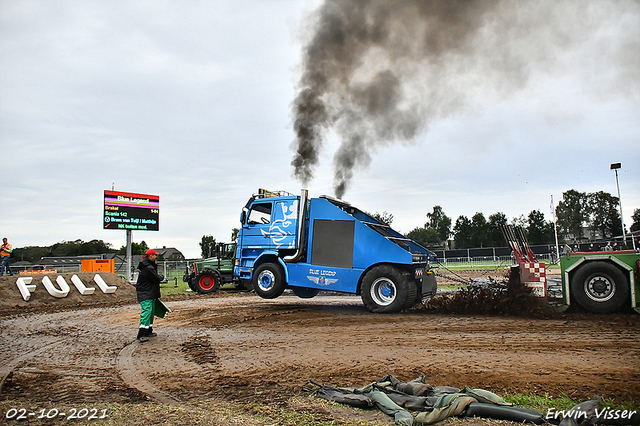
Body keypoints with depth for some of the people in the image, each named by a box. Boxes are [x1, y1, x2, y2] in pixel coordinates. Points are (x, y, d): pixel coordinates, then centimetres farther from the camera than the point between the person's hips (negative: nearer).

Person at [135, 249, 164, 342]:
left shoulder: (150, 265, 15)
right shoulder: (147, 267, -20)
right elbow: (157, 278, -18)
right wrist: (161, 277, 0)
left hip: (150, 294, 11)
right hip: (145, 294, -11)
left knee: (151, 311, 15)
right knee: (146, 312, -16)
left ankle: (148, 331, 25)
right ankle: (141, 335, -19)